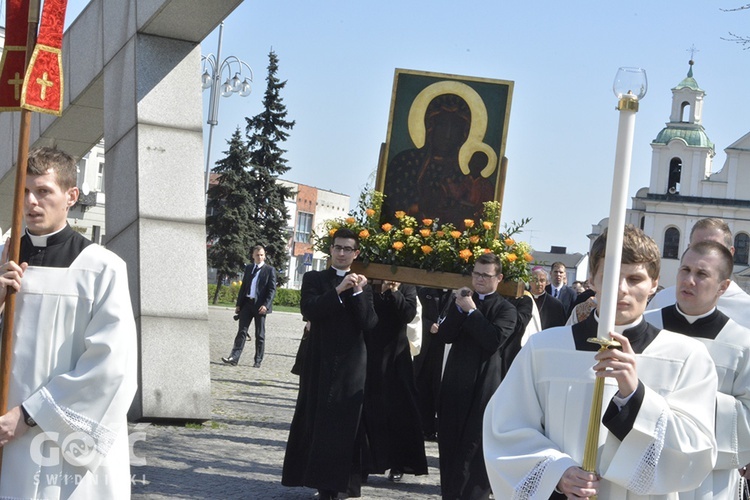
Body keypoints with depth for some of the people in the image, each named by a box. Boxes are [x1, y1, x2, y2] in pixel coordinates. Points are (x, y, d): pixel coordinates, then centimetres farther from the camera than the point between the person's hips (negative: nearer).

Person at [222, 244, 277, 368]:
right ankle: (234, 357, -9)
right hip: (247, 303, 4)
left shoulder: (270, 270, -1)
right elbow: (243, 287, 16)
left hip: (260, 305, -4)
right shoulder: (248, 268, 13)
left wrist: (265, 305, -16)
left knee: (260, 334, 3)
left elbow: (272, 289, -6)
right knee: (242, 331, -3)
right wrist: (238, 304, 10)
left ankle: (258, 361, 8)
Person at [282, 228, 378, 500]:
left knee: (345, 423, 0)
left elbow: (369, 323, -4)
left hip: (351, 365, 1)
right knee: (315, 420, 1)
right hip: (320, 362, -1)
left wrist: (358, 293, -14)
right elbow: (309, 309, -13)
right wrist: (339, 290, -20)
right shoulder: (314, 279, 6)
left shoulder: (362, 285, 9)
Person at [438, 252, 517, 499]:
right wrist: (460, 308, -12)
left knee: (475, 444, -3)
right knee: (449, 440, 10)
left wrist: (472, 311, -15)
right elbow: (445, 335, 0)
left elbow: (494, 340, -19)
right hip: (455, 381, 5)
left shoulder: (506, 309, -2)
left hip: (484, 384, -5)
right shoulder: (462, 301, 13)